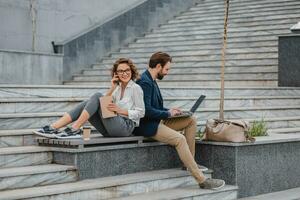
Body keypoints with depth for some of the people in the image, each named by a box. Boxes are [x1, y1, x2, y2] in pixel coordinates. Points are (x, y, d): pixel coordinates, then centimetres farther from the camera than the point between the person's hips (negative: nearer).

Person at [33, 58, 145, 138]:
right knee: (87, 104, -12)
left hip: (126, 127, -7)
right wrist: (112, 88, 0)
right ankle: (52, 128, -24)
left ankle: (74, 130, -27)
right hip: (109, 130, 7)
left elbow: (141, 112, -5)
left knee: (97, 96, -20)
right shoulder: (118, 88, 21)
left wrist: (120, 110, -14)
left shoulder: (135, 88, 1)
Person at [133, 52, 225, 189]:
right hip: (146, 125, -11)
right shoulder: (144, 82, -18)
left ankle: (190, 161, 6)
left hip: (158, 121, 11)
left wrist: (169, 111, 7)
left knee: (191, 120, 4)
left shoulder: (151, 80, 14)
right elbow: (146, 111, -24)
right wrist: (168, 114, -12)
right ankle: (202, 180, -24)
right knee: (179, 139, -27)